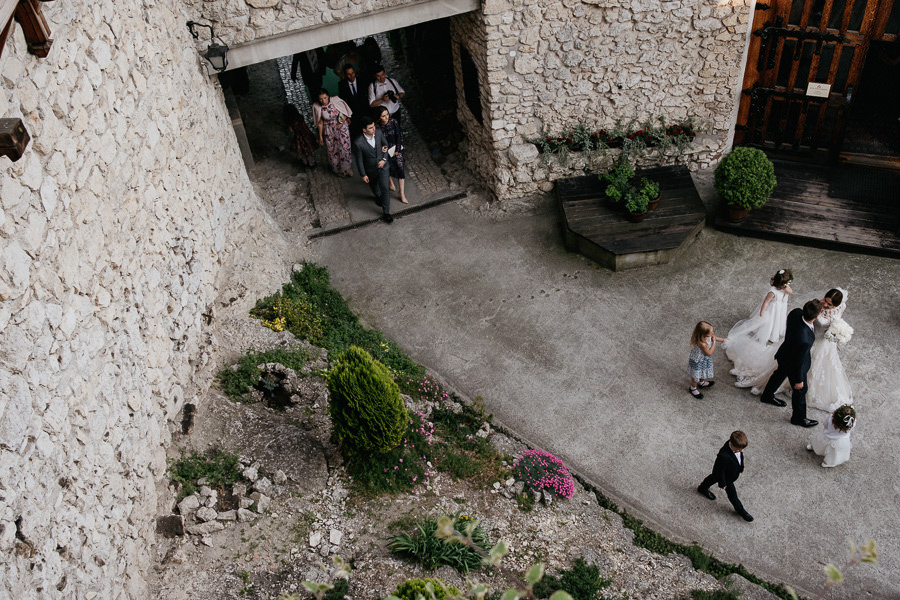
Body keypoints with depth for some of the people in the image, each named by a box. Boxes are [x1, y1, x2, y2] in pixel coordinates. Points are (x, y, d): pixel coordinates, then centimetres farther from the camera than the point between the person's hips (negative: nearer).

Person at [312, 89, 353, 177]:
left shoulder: (336, 100, -21)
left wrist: (342, 123, -16)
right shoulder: (317, 107, -20)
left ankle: (346, 167, 32)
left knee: (344, 147, 9)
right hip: (329, 131, 0)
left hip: (342, 128, 0)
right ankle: (337, 168, 38)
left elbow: (345, 112, -4)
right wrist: (320, 136, -2)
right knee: (332, 150, 14)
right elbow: (320, 122, -8)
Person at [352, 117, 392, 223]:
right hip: (370, 169, -1)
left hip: (382, 166, 1)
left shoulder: (378, 132, -20)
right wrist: (363, 175, -9)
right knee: (374, 186, 27)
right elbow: (359, 160, -18)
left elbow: (385, 145, -2)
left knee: (384, 188, 0)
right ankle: (378, 196, 61)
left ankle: (386, 212, 14)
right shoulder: (358, 143, -32)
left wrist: (384, 159, -14)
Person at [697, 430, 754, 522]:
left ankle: (702, 488, 64)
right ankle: (740, 510, 43)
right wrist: (722, 483, -17)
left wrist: (742, 466, 15)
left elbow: (740, 456, -1)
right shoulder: (724, 456, -48)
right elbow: (721, 470, -31)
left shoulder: (736, 444, -25)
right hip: (727, 477, -8)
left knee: (714, 477, 34)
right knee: (732, 494, 16)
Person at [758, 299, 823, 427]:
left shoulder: (796, 312, -29)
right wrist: (798, 380, -13)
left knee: (779, 373, 34)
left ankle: (767, 396, 62)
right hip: (793, 365, -7)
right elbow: (798, 362, -29)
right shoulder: (804, 340, -46)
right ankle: (799, 417, 47)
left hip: (785, 353, 7)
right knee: (800, 389, 20)